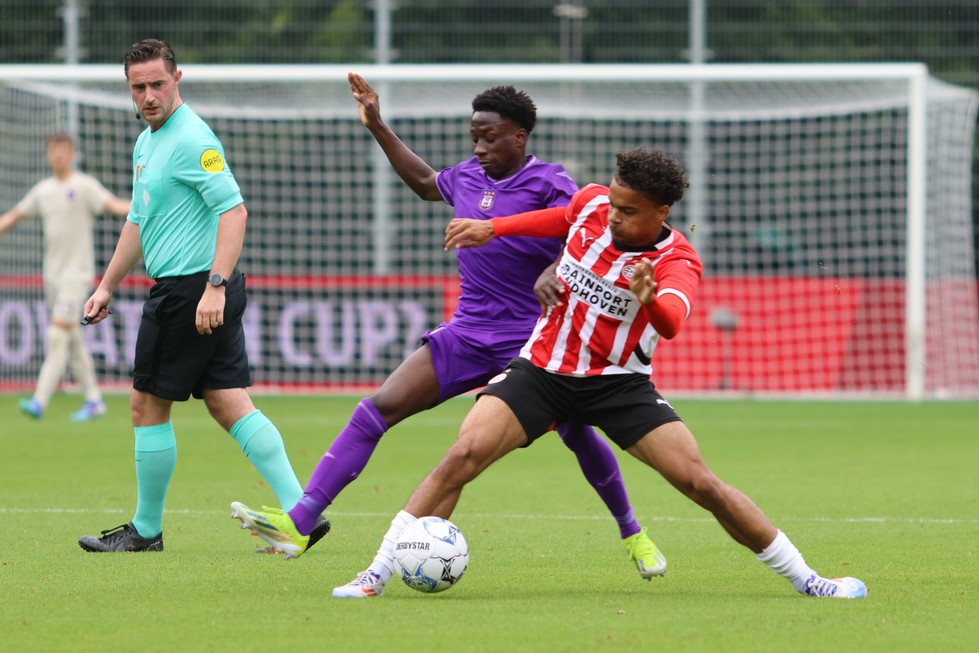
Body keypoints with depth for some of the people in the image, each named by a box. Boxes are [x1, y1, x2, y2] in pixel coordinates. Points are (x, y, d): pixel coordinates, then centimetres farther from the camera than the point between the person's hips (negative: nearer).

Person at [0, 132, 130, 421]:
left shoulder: (85, 186, -6)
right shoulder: (43, 190, 13)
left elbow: (113, 205, -19)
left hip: (76, 274, -7)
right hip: (53, 275, 7)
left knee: (57, 335, -15)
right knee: (73, 340, 9)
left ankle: (39, 402, -21)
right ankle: (93, 400, 17)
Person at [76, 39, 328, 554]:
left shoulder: (191, 139, -14)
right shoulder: (146, 143, 17)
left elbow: (234, 210, -22)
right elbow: (139, 222, 28)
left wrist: (215, 285, -29)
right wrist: (106, 287, 27)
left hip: (189, 292, -10)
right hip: (206, 292, 10)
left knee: (148, 405, 1)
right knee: (230, 405, 5)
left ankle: (146, 531, 11)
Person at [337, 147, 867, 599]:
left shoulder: (678, 262, -18)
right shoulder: (592, 203, -6)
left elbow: (671, 323, -41)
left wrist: (650, 298, -62)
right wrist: (491, 228, 20)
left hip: (618, 383, -2)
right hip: (540, 369, 2)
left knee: (699, 482, -12)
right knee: (462, 458, -20)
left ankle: (803, 579, 3)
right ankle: (379, 571, -15)